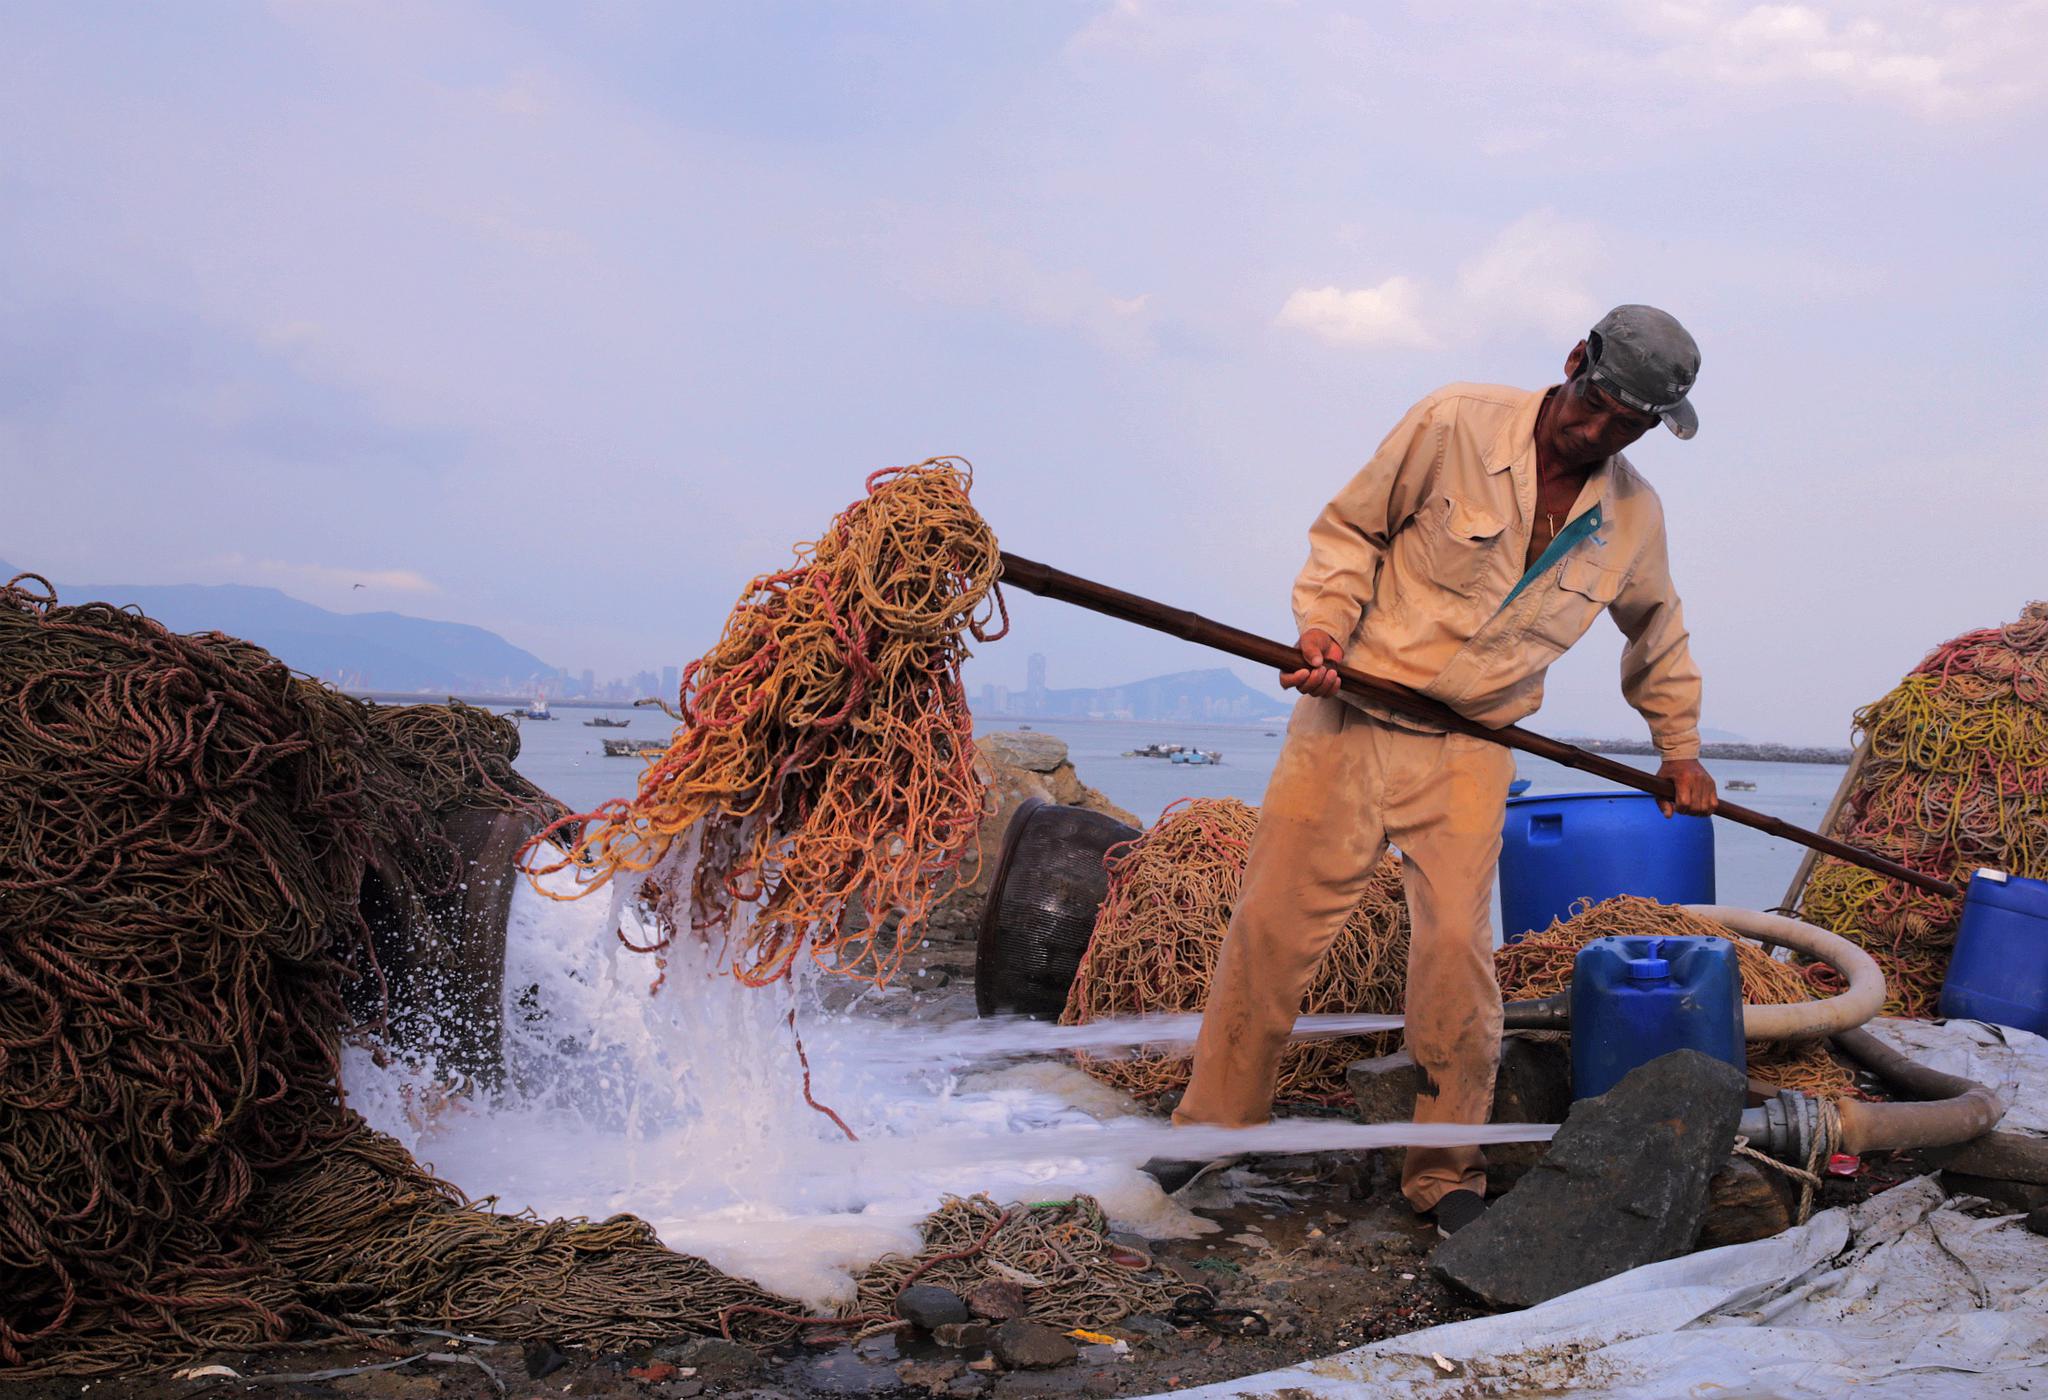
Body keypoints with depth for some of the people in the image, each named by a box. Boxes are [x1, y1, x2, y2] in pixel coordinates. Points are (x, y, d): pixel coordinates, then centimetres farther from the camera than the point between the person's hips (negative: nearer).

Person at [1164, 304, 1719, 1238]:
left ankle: (1445, 1174, 13)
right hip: (1352, 713, -2)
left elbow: (1656, 634, 23)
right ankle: (1210, 1124, 16)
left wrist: (1680, 748, 27)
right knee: (1274, 920, -1)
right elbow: (1350, 529, 0)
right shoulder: (1453, 424, -9)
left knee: (1457, 947, -5)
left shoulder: (1634, 516, 5)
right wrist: (1324, 625, -14)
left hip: (1470, 750, 2)